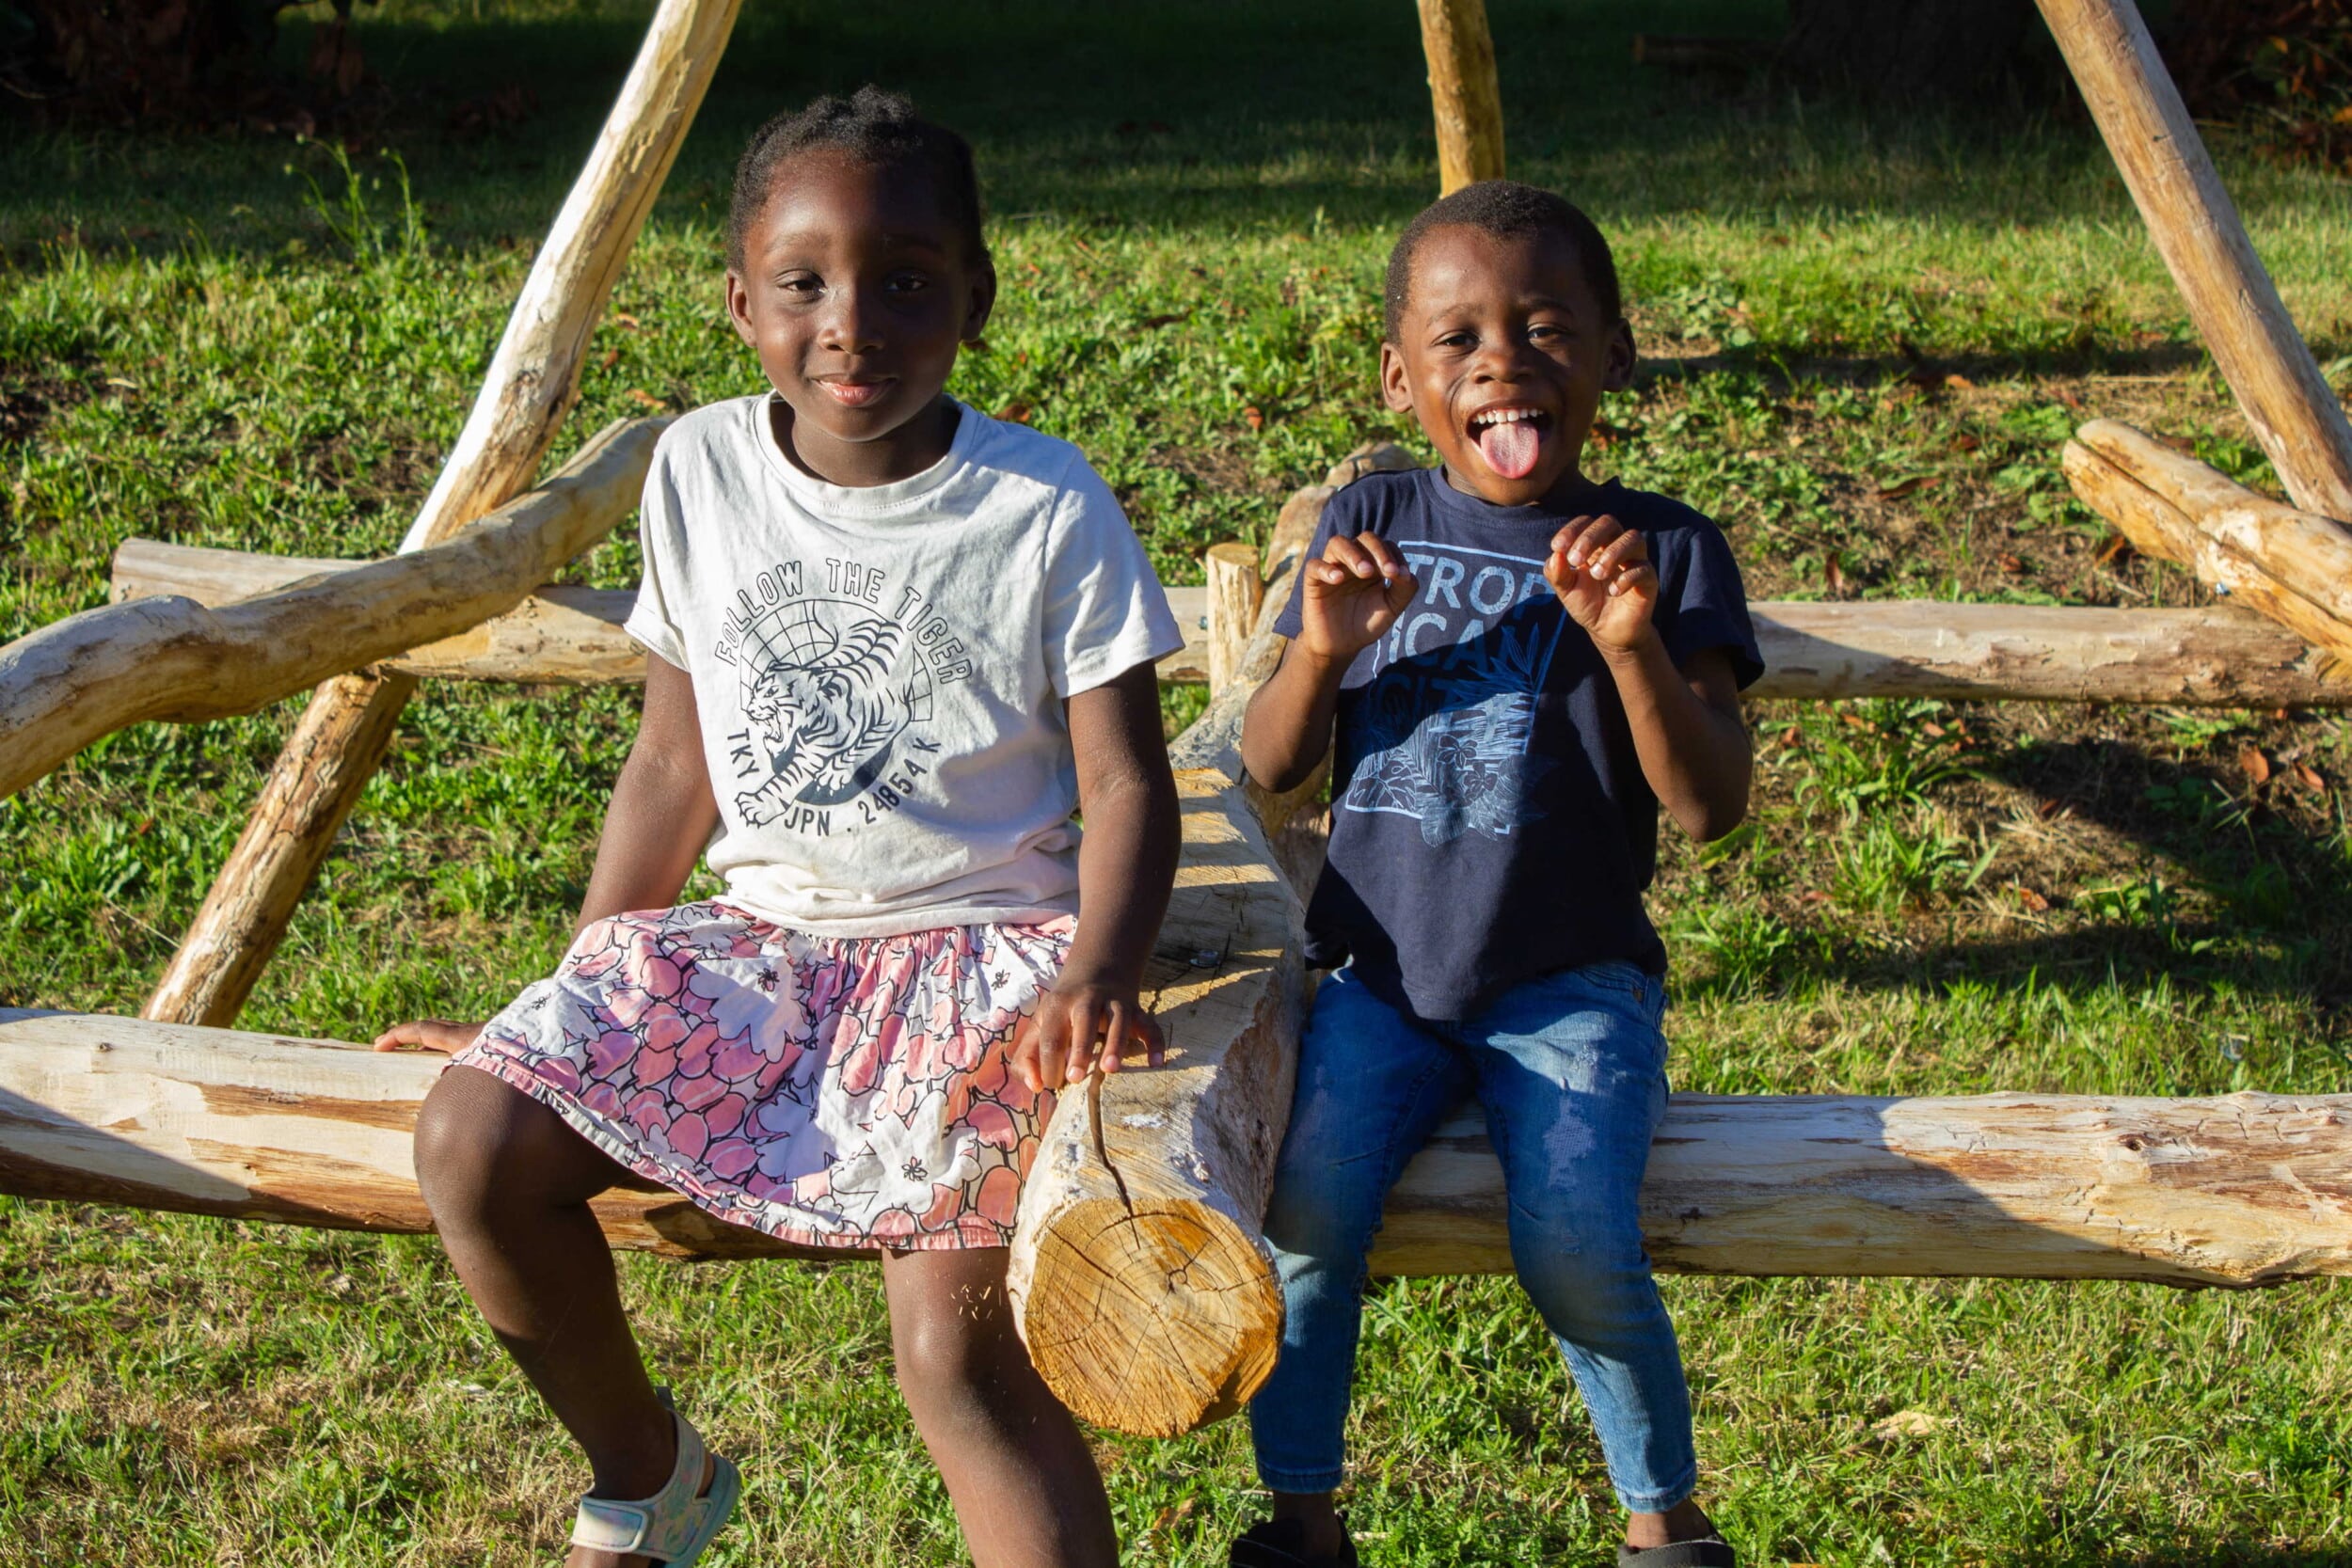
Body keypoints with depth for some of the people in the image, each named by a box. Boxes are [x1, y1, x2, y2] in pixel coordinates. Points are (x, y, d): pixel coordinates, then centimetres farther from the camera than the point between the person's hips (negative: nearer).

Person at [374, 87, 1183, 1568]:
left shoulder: (1046, 505, -8)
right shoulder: (703, 470, 2)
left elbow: (1126, 784, -5)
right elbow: (677, 761, 12)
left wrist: (1098, 976, -25)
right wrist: (576, 994, 11)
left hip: (980, 946, -4)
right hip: (759, 934, 4)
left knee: (962, 1353, -25)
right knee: (477, 1139, -17)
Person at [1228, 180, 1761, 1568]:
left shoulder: (1663, 550, -1)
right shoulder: (1372, 526, 8)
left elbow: (1713, 807, -9)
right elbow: (1273, 771, 7)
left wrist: (1635, 645, -25)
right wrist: (1323, 648, -13)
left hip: (1570, 983, -2)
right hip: (1382, 971, 2)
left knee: (1578, 1247, -26)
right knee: (1303, 1202, -24)